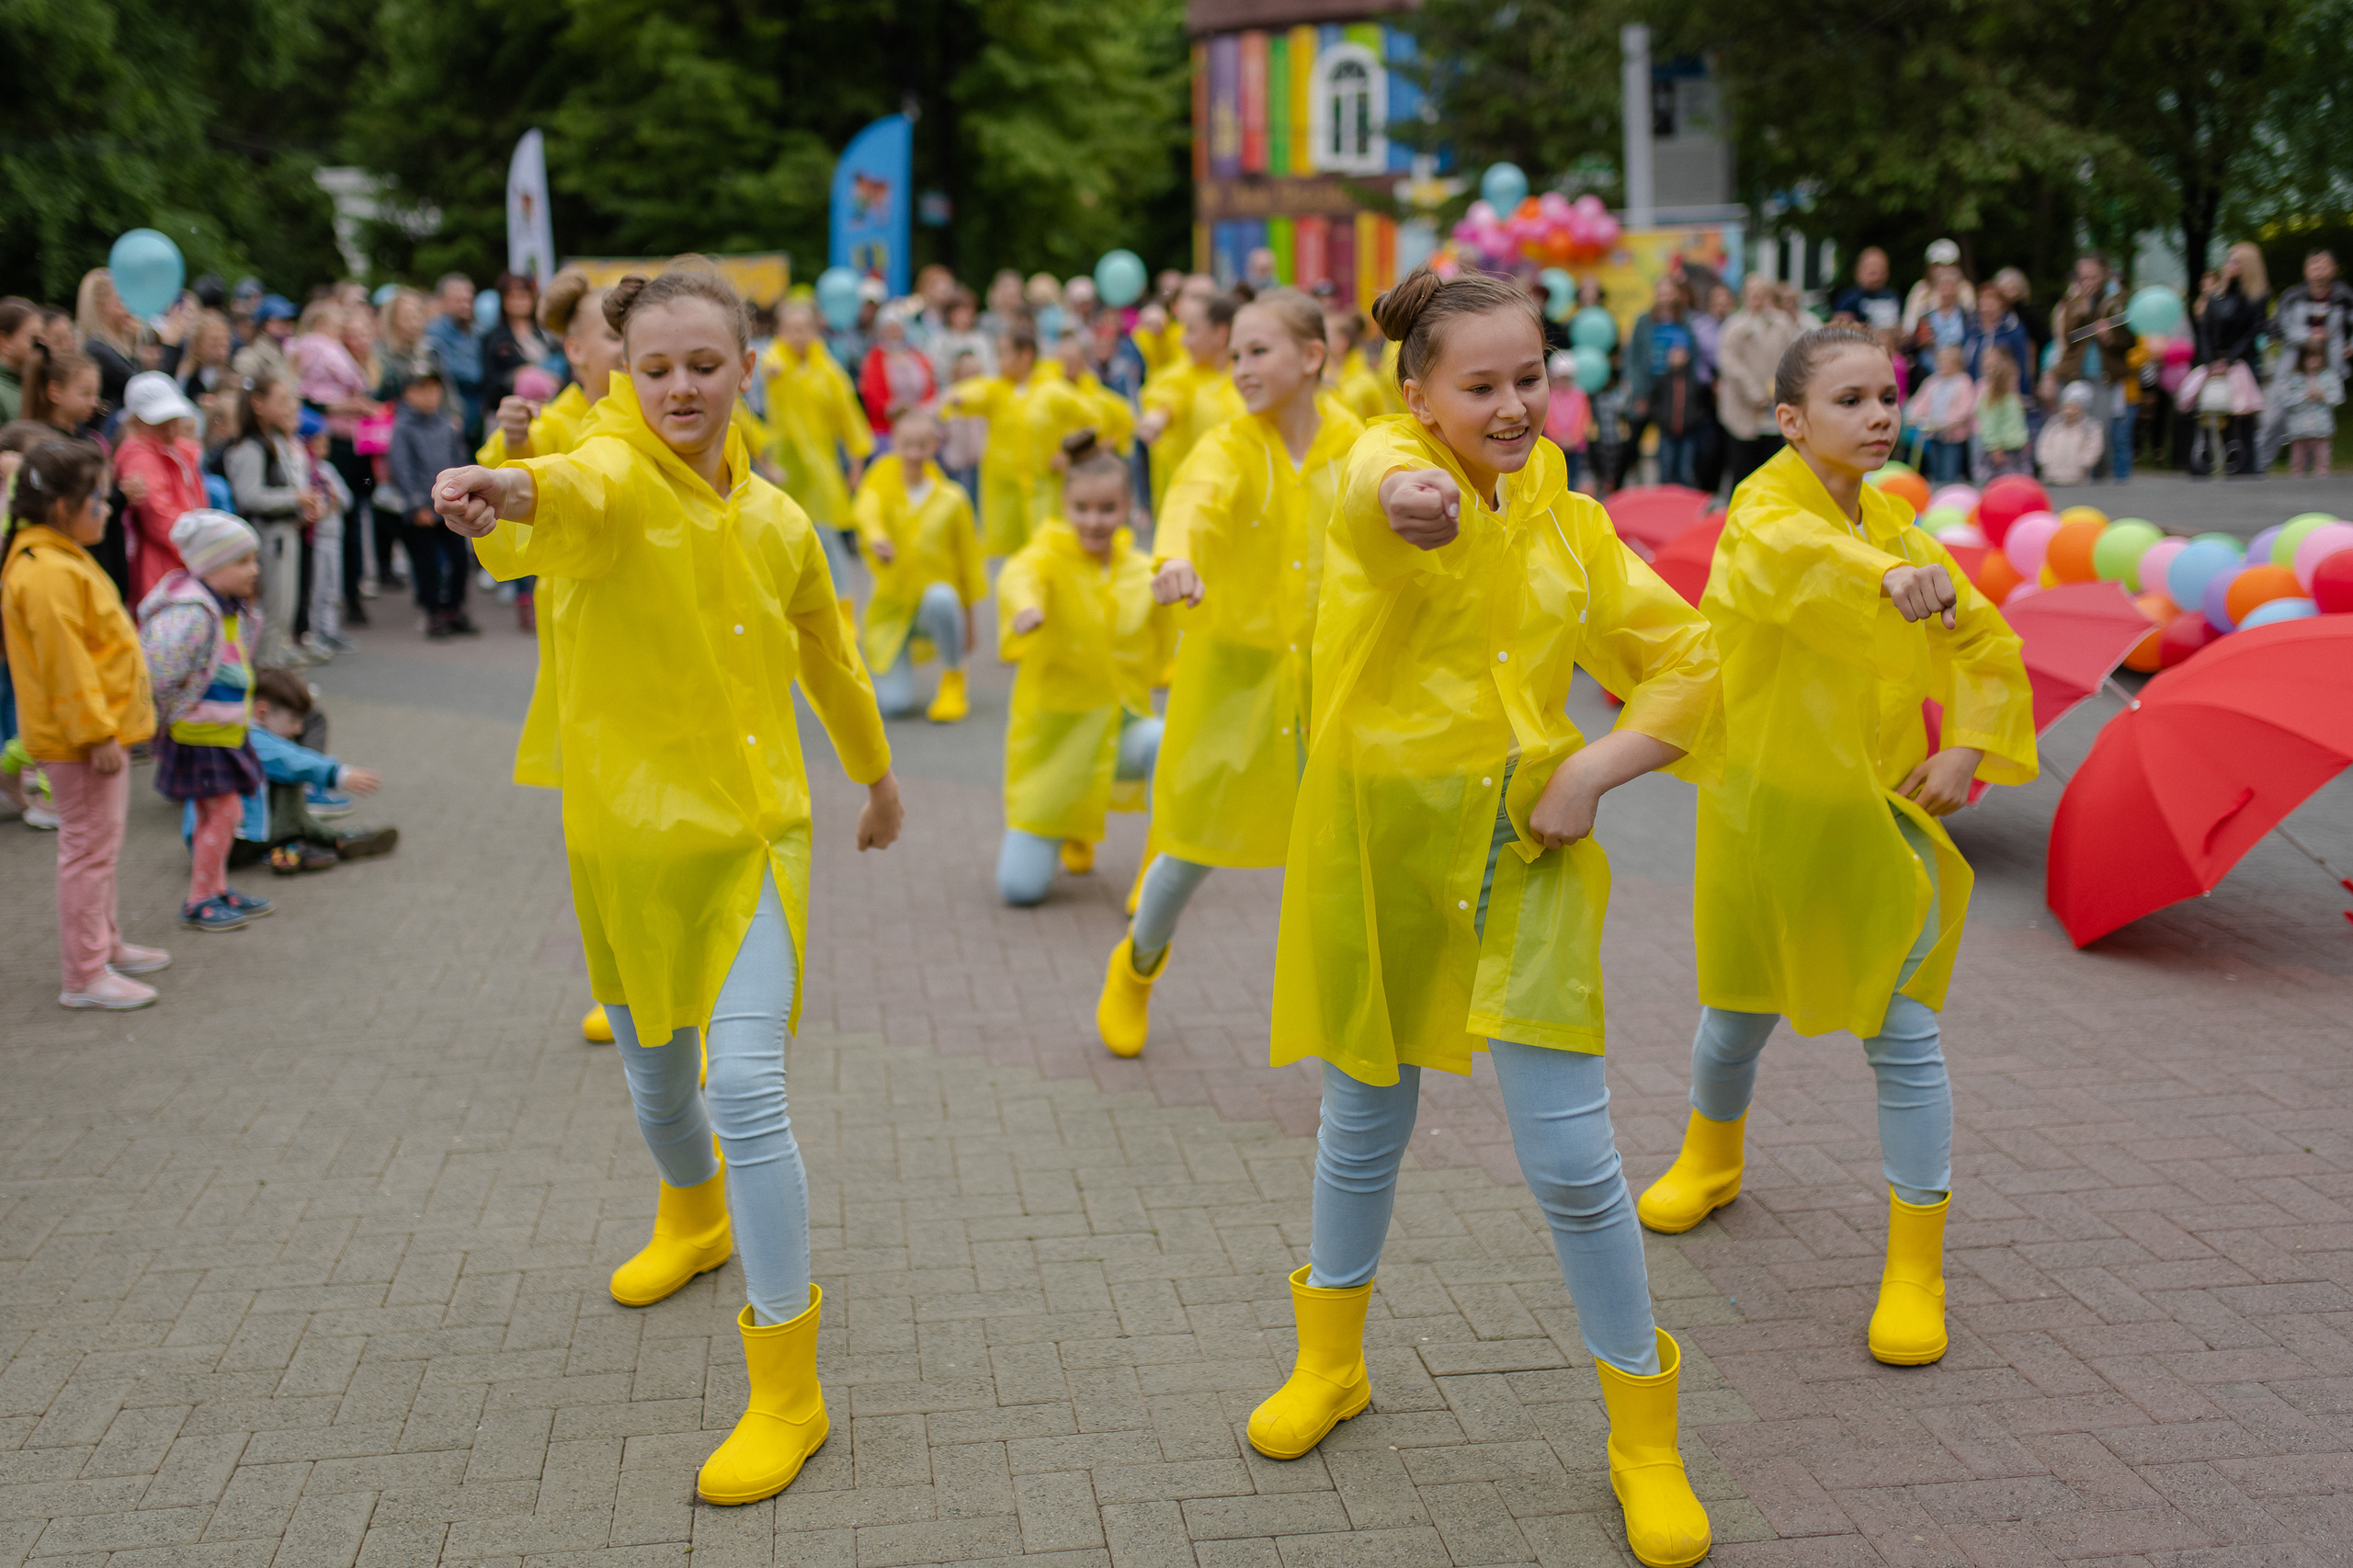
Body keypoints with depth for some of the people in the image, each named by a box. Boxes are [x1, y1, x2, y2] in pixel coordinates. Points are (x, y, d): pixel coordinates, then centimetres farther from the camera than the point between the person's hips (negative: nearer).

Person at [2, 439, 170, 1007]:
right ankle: (85, 977, 3)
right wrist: (97, 734, -23)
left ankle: (106, 945, 36)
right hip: (79, 743, -11)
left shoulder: (62, 558, 12)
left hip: (102, 729, 11)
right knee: (89, 848, -4)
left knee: (99, 846, 21)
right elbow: (65, 664, -25)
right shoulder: (47, 574, -22)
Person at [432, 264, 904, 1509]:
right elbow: (576, 499, -39)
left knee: (746, 1087, -13)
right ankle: (694, 1218, 54)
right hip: (623, 832, 0)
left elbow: (830, 659, 19)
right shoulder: (616, 477, -12)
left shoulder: (778, 523, 0)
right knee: (654, 1070, 20)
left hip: (750, 834, 0)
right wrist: (510, 492, -64)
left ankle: (788, 1384, -2)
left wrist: (877, 778, 31)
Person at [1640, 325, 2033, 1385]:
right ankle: (1710, 1160, 46)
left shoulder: (1895, 526, 3)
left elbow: (1986, 642, 13)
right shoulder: (1764, 506, -13)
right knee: (1738, 1018, 14)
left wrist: (1966, 749, -3)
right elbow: (1783, 547, -40)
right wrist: (1885, 574, -59)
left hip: (1877, 820, 3)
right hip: (1764, 811, -2)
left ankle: (1916, 1268, 9)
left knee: (1903, 1035, -3)